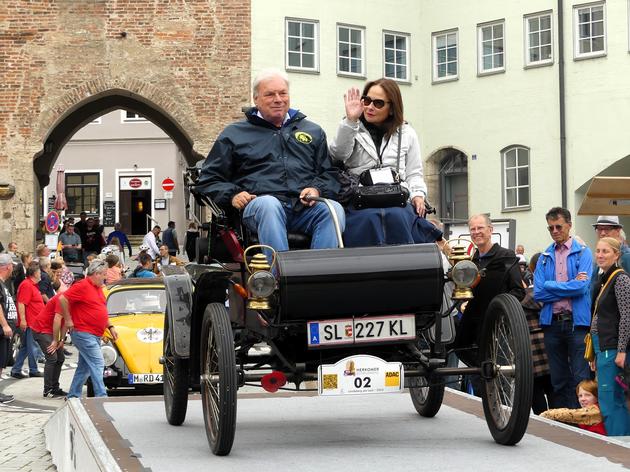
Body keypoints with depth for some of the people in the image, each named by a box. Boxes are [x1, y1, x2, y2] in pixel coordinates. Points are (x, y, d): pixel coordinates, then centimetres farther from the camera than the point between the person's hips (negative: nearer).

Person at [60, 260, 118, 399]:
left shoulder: (98, 288, 16)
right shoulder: (82, 286, -13)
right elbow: (62, 299, -20)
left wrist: (110, 327, 18)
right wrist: (68, 320, -16)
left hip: (95, 336, 10)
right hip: (84, 334, -10)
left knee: (84, 367, 14)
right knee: (97, 364, -14)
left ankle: (73, 396, 21)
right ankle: (101, 397, -16)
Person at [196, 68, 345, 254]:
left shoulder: (313, 132, 28)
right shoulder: (234, 134, 22)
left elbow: (330, 174, 24)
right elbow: (208, 180, 20)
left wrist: (317, 189, 0)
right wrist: (232, 195, -1)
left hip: (305, 207, 2)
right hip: (259, 202, -2)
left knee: (334, 209, -31)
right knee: (268, 204, -39)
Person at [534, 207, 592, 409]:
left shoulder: (583, 253, 1)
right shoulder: (545, 257, 12)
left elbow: (582, 287, -13)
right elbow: (537, 293, 1)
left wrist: (551, 286, -5)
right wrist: (569, 286, -6)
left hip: (577, 322, -4)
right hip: (552, 323, 4)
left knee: (580, 380, -5)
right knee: (558, 381, 9)